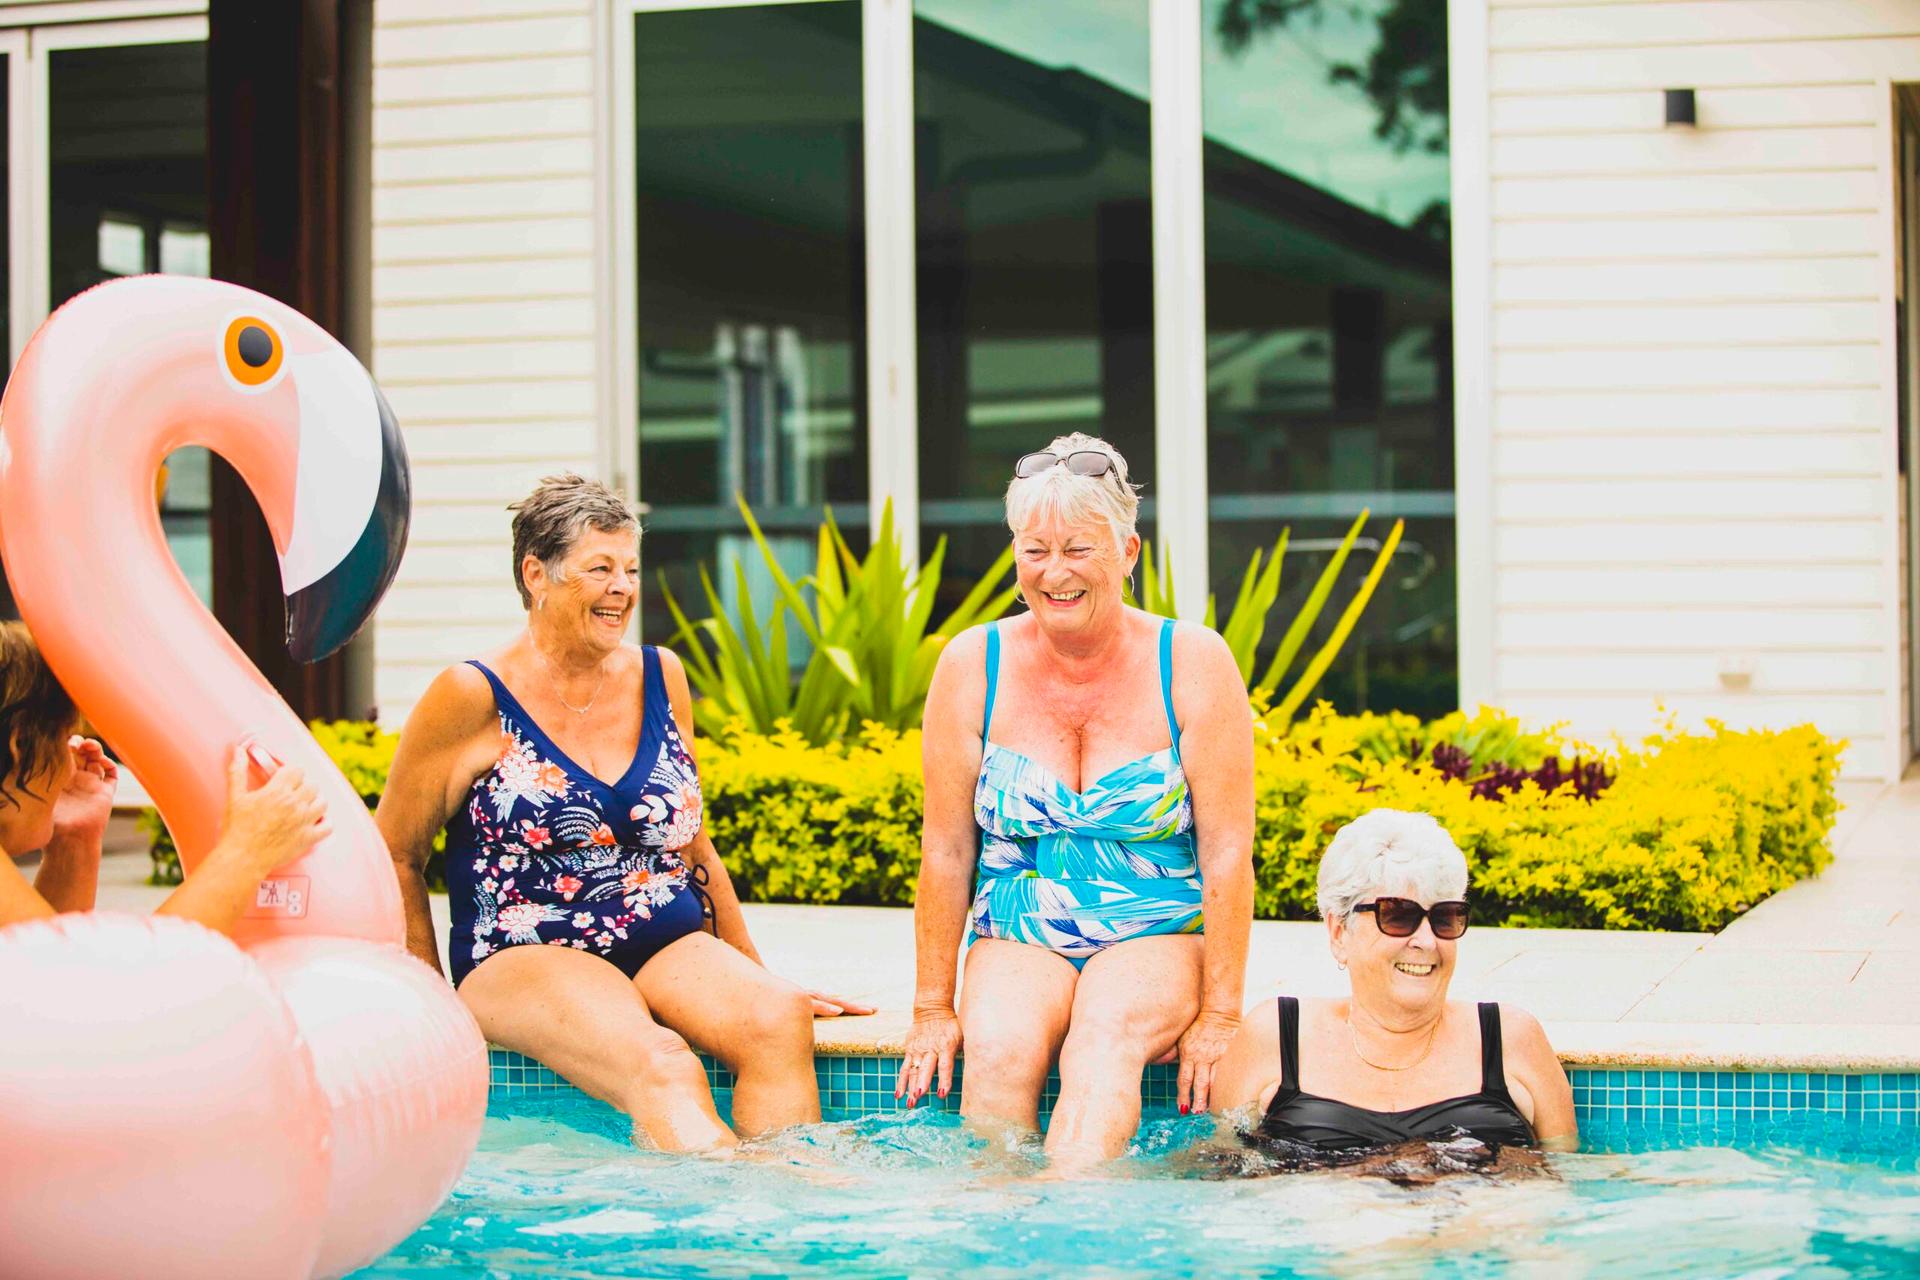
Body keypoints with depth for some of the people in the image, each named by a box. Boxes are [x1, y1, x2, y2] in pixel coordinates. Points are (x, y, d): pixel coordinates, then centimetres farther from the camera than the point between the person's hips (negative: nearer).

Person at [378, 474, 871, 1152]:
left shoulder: (659, 677, 13)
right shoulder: (473, 697, -2)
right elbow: (396, 855, 4)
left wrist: (754, 976, 22)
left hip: (670, 946, 5)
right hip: (527, 958, -5)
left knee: (779, 1020, -28)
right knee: (661, 1069, -35)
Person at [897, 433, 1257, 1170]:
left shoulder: (1192, 663, -5)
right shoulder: (973, 666, 0)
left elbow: (1227, 852, -6)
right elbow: (947, 850, 2)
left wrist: (1219, 1016, -11)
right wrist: (933, 1008, 0)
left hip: (1158, 938, -2)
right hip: (1017, 941, 2)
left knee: (1104, 1038, -34)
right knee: (998, 1049, -31)